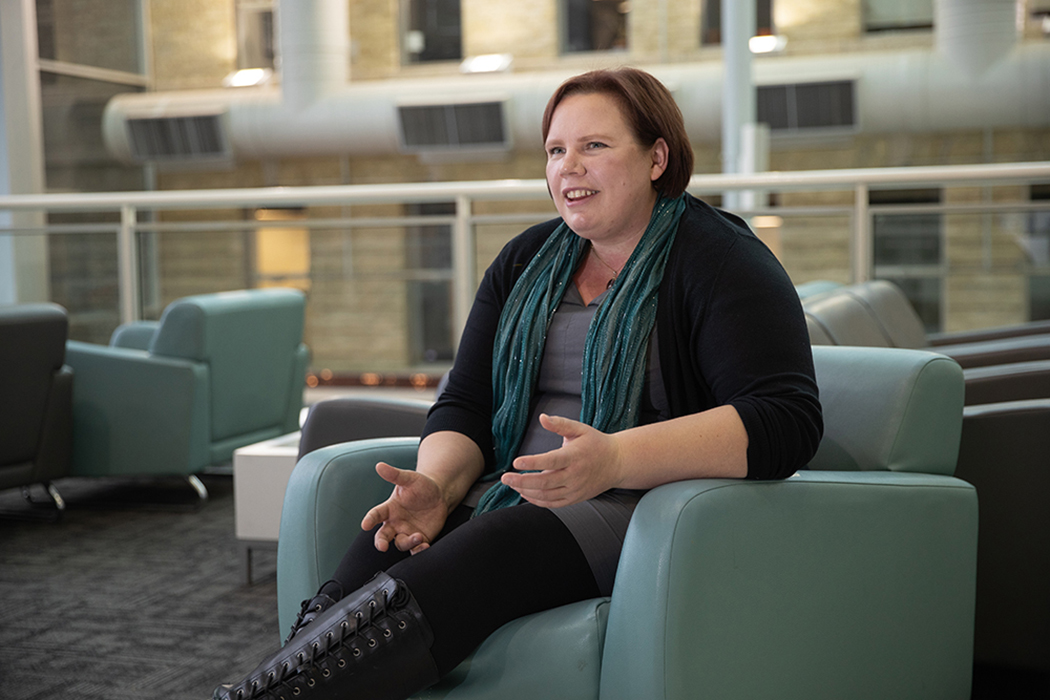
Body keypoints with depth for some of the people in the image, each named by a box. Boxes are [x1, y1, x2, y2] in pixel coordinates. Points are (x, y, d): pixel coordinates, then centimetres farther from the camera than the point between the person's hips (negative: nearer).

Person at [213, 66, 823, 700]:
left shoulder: (718, 259, -3)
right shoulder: (527, 260, 17)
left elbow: (788, 418, -15)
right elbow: (466, 403, 14)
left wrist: (615, 459, -27)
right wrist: (438, 483, -10)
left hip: (650, 509, -5)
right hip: (515, 501, 6)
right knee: (382, 550, -24)